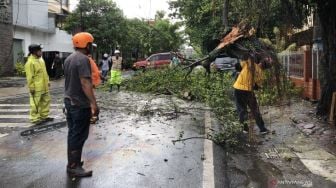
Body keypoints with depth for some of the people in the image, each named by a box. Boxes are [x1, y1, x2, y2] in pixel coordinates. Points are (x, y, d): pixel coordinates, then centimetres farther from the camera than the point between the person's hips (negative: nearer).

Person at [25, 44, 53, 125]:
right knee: (35, 104, 0)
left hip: (44, 86, 9)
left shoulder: (41, 59, 12)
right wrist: (31, 87, -18)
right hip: (36, 88, -9)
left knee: (46, 101, 16)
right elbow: (30, 77, -17)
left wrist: (47, 81, 20)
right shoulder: (30, 62, -16)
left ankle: (44, 116, 28)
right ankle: (35, 119, 8)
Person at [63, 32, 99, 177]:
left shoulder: (69, 58, 12)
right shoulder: (83, 59, -18)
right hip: (80, 104, -10)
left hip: (69, 101, 10)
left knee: (72, 133, 16)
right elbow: (85, 83, -26)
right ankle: (73, 167, 6)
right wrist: (93, 103, -27)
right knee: (79, 135, -2)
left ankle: (72, 162, 26)